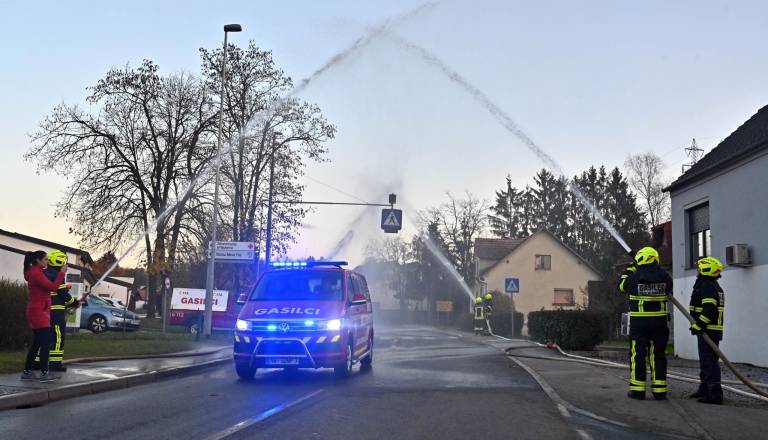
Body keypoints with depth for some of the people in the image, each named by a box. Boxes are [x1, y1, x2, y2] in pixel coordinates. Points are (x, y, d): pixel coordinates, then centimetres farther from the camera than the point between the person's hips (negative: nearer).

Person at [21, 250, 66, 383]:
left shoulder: (34, 272, 17)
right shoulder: (36, 273, -15)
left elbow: (46, 287, 15)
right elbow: (53, 287, -20)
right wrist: (62, 273, -13)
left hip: (37, 311, 10)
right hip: (39, 312, -10)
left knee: (36, 342, 13)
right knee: (46, 342, -9)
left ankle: (26, 372, 16)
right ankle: (44, 373, -9)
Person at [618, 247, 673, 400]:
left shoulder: (635, 276, -9)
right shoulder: (663, 275, -2)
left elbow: (622, 286, 10)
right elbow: (669, 290, 18)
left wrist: (629, 271, 24)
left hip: (639, 321, -3)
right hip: (659, 321, 3)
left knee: (638, 354, 4)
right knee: (658, 354, 9)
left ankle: (637, 389, 5)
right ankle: (659, 390, 11)